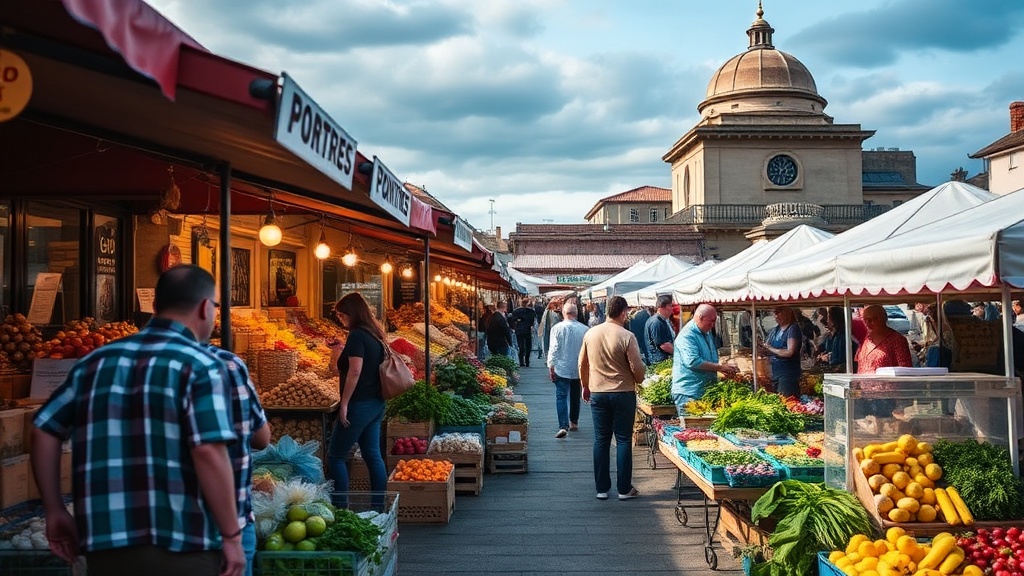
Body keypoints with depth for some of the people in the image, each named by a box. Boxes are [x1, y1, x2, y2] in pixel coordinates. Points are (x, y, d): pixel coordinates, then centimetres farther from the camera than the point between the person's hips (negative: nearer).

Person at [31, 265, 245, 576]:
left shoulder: (96, 361, 11)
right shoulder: (202, 366, -8)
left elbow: (44, 432, 12)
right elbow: (209, 453, -19)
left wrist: (55, 511, 19)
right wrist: (232, 535, -12)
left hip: (105, 542, 5)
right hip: (181, 546, -5)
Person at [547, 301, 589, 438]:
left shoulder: (557, 328, -11)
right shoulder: (584, 329, -5)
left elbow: (553, 349, -11)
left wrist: (551, 366, -4)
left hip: (562, 369, -3)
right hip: (578, 369, 3)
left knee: (561, 397, -4)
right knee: (575, 396, 19)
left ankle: (563, 426, -17)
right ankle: (574, 423, 32)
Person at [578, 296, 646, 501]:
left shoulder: (590, 333, 0)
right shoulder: (627, 336, -14)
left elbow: (582, 364, 9)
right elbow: (637, 368, -11)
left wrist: (585, 386, 23)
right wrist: (639, 380, 11)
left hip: (597, 393, 4)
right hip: (623, 393, -3)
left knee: (601, 440, 9)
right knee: (623, 440, 5)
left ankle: (602, 488, 13)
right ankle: (624, 489, 9)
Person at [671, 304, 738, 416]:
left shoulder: (707, 333, 17)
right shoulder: (687, 335, -15)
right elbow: (693, 362, -28)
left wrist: (725, 369, 13)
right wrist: (719, 367, -22)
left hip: (705, 391, 9)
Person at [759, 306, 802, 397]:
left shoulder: (793, 329, -10)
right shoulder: (774, 330, 12)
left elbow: (790, 352, -20)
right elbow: (766, 350, 18)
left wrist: (771, 349, -11)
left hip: (788, 375, -7)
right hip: (775, 372, 7)